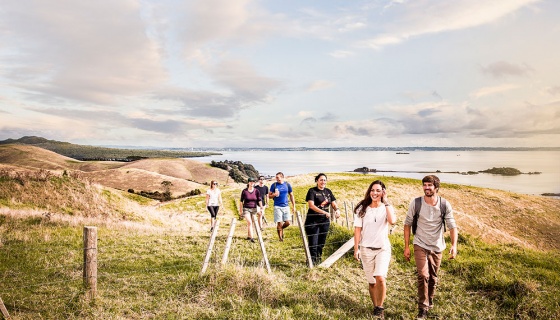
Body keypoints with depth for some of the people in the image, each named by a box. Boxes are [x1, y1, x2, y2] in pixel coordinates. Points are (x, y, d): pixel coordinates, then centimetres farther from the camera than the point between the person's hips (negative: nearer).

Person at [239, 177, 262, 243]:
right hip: (246, 209, -2)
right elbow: (241, 201, 2)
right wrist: (240, 210, 4)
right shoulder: (244, 191, -5)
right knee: (249, 222, -16)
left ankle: (248, 236, 26)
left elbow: (259, 200, -1)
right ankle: (251, 237, -18)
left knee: (251, 223, 9)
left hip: (254, 209, 3)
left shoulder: (256, 191, -2)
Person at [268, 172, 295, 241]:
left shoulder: (287, 184, 4)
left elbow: (291, 195, 12)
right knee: (279, 223, -5)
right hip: (277, 206, -2)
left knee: (287, 222, -4)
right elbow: (269, 196, 5)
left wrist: (293, 206, 9)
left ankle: (280, 229, 27)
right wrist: (274, 195, -17)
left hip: (286, 206, 2)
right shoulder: (274, 185, -1)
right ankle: (280, 237, 10)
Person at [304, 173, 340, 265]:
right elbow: (311, 205, -18)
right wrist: (324, 212, -27)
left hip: (325, 221, 6)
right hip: (313, 221, -5)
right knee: (313, 243, -5)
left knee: (321, 243, 13)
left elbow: (333, 203, 9)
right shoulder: (312, 191, -7)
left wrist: (337, 210, -15)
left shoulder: (328, 191, 11)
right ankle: (312, 261, 9)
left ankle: (318, 260, 29)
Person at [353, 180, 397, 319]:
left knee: (380, 278, -19)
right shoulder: (362, 209, -1)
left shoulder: (387, 208, -3)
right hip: (366, 249, 1)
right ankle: (376, 307, 30)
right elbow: (357, 230, 0)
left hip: (383, 248, -1)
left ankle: (380, 307, 2)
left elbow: (393, 221, -25)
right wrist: (356, 249, -5)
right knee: (371, 281, 10)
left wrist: (386, 202, -19)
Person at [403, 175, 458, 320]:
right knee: (423, 275, -16)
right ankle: (423, 308, -2)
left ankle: (430, 301, 40)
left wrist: (454, 245, -27)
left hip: (437, 247, 2)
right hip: (420, 246, -2)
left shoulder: (445, 205, -9)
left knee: (433, 278, 15)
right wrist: (406, 247, -3)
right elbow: (407, 224, -3)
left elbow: (452, 226, -11)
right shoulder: (416, 203, -12)